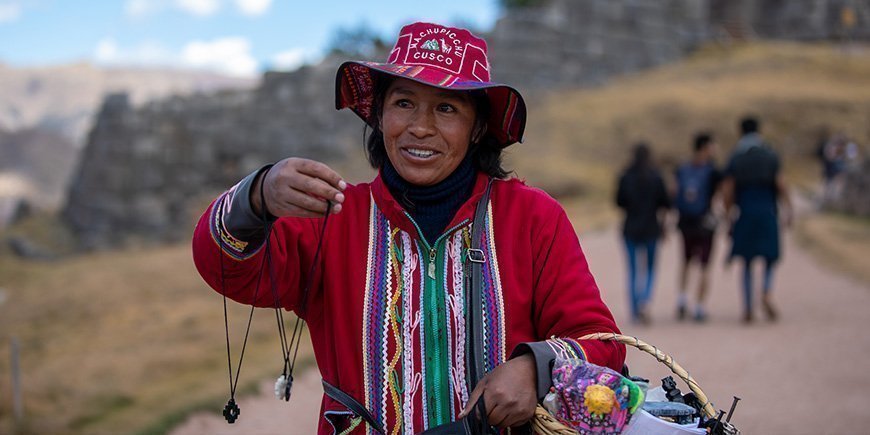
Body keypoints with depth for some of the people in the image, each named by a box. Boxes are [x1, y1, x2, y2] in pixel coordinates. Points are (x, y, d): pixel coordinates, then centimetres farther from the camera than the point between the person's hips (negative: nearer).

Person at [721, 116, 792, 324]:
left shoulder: (735, 159, 3)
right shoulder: (771, 156, 2)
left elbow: (727, 190, -1)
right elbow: (780, 185, -3)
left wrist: (729, 215, 8)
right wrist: (787, 210, 4)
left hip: (745, 213, 1)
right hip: (767, 212, -1)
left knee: (747, 262, 8)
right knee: (770, 258, 9)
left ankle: (748, 308, 3)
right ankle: (766, 292, -18)